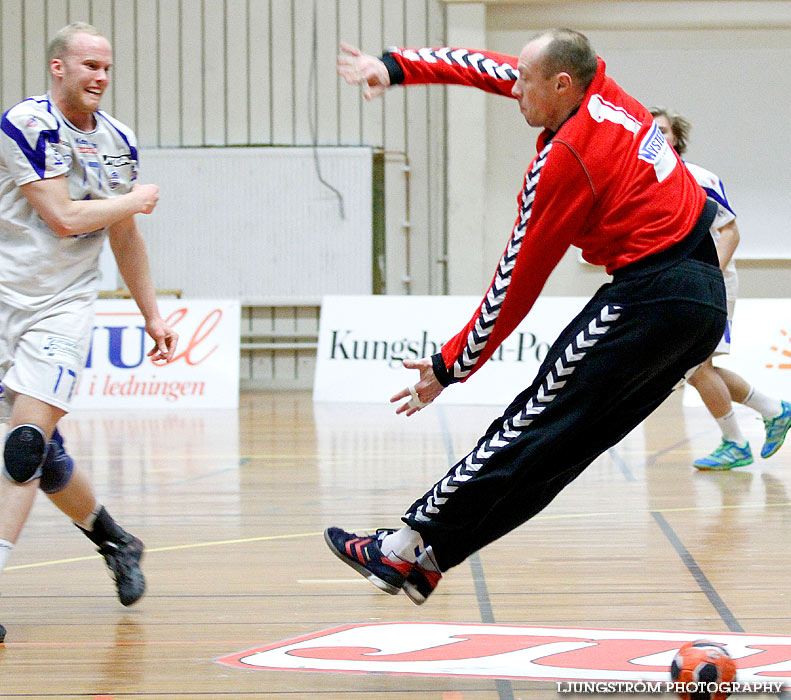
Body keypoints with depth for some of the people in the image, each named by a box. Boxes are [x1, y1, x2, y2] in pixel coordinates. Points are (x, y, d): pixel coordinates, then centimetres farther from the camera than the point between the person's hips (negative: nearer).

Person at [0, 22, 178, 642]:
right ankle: (114, 540, 25)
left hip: (64, 305, 3)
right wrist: (135, 200, -1)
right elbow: (63, 217, -16)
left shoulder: (117, 141, 8)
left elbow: (125, 236, 21)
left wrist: (152, 314, 23)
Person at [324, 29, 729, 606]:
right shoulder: (601, 89, 10)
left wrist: (449, 367, 2)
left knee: (531, 427, -8)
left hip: (653, 294, -9)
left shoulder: (564, 159, -12)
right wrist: (397, 68, 17)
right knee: (563, 447, 6)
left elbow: (516, 283, -7)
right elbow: (491, 68, 22)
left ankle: (406, 549, -8)